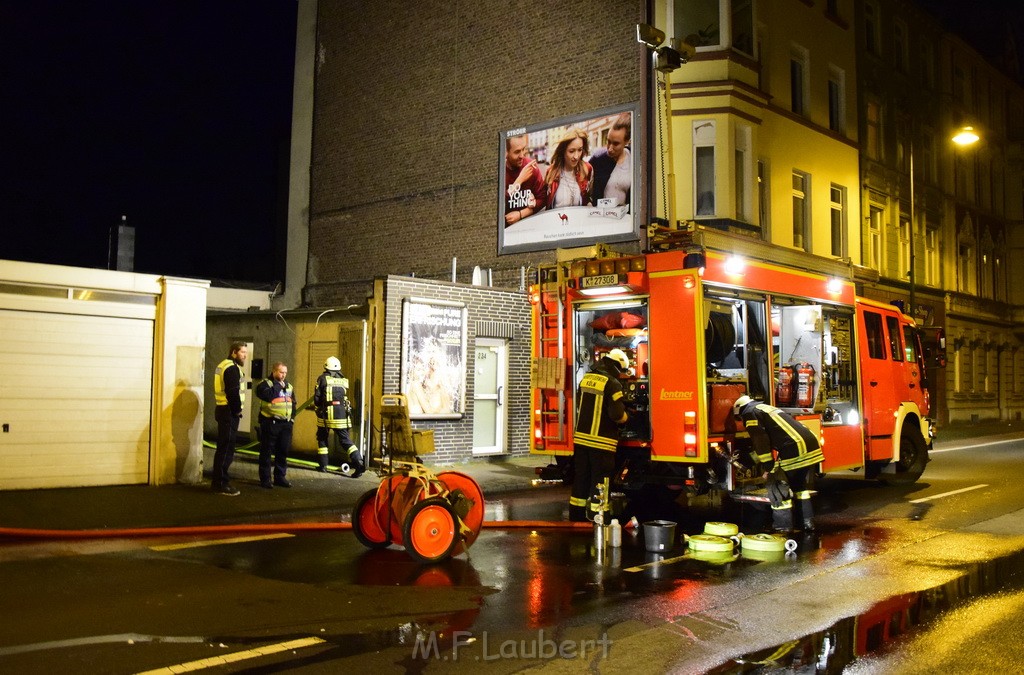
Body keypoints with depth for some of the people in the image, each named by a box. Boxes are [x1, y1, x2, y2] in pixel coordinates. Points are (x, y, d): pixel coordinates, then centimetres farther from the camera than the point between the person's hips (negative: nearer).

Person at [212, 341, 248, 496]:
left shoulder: (223, 365, 18)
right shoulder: (232, 368, -15)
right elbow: (233, 392, -23)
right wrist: (237, 410, -12)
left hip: (223, 409, 11)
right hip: (229, 412, -11)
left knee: (224, 447, 16)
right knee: (226, 448, -7)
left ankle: (219, 481, 23)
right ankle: (221, 483, -4)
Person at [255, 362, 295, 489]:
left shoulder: (289, 386, 16)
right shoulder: (265, 384, -4)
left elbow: (293, 403, 24)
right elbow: (268, 396, -25)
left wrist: (292, 417, 13)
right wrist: (278, 386, -15)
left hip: (286, 423, 6)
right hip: (270, 422, -6)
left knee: (283, 451, 10)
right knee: (266, 451, 0)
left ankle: (280, 477, 20)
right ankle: (265, 479, 6)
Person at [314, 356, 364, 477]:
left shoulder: (323, 378, 0)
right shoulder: (343, 380, 11)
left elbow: (317, 397, -2)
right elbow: (344, 398, 10)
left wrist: (318, 407, 16)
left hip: (326, 414, -2)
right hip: (341, 414, 2)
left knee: (322, 439, 17)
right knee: (345, 439, 2)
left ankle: (323, 465, 18)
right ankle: (359, 463, -15)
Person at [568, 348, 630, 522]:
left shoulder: (586, 378, 8)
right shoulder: (612, 383, -15)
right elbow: (617, 414, -18)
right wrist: (625, 417, 2)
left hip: (581, 437, 7)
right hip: (601, 441, -7)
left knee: (580, 477, 14)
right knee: (599, 481, 2)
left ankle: (576, 515, 22)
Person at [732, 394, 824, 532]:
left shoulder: (750, 413, 3)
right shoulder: (767, 408, 31)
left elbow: (760, 440, -9)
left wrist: (768, 466, -6)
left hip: (793, 450, -9)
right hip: (811, 444, 9)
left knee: (776, 486, 3)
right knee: (800, 484, 25)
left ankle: (783, 525, 6)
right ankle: (807, 522, 27)